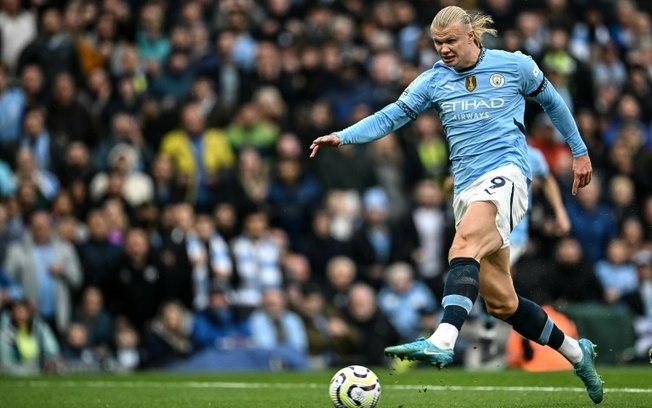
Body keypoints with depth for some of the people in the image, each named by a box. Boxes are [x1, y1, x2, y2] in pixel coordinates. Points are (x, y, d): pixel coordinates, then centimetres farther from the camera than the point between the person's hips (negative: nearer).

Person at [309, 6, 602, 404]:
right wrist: (343, 136, -6)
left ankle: (442, 342, -52)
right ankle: (577, 353, 25)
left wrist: (579, 151, 23)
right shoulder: (434, 81, 10)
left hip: (506, 172, -5)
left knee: (464, 243, -35)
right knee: (500, 301, 5)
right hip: (467, 187, 5)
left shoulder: (514, 66, 4)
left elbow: (552, 101, 18)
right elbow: (391, 116, 8)